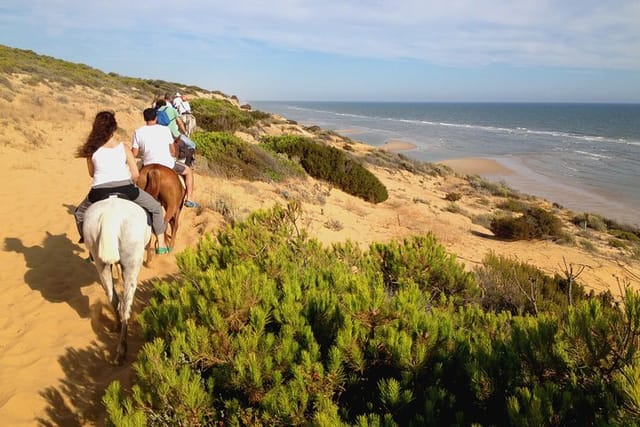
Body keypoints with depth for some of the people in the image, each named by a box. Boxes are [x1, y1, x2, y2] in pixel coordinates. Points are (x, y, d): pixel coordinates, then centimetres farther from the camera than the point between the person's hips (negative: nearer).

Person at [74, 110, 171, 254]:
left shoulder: (92, 150, 5)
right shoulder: (123, 147, 1)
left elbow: (91, 173, 15)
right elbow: (135, 174, 0)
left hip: (99, 192, 2)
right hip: (125, 189, -1)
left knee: (80, 214, 31)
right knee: (156, 208, 20)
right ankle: (161, 244, 19)